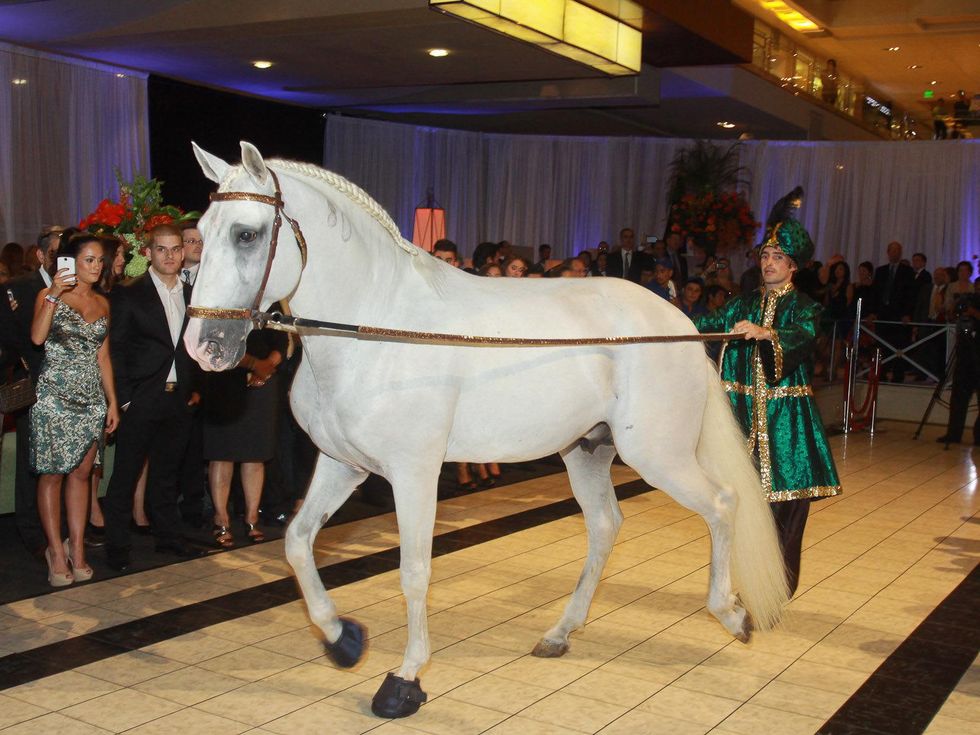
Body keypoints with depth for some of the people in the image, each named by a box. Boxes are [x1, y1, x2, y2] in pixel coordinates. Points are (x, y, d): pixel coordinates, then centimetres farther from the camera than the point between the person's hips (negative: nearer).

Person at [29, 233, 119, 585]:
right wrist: (54, 295, -23)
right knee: (52, 474, -1)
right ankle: (57, 551, 6)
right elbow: (37, 337, -19)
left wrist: (112, 401, 11)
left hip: (91, 398, 5)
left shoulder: (102, 302, 13)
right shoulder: (50, 295, -2)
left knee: (81, 474, 5)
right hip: (55, 395, -4)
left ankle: (77, 551, 11)